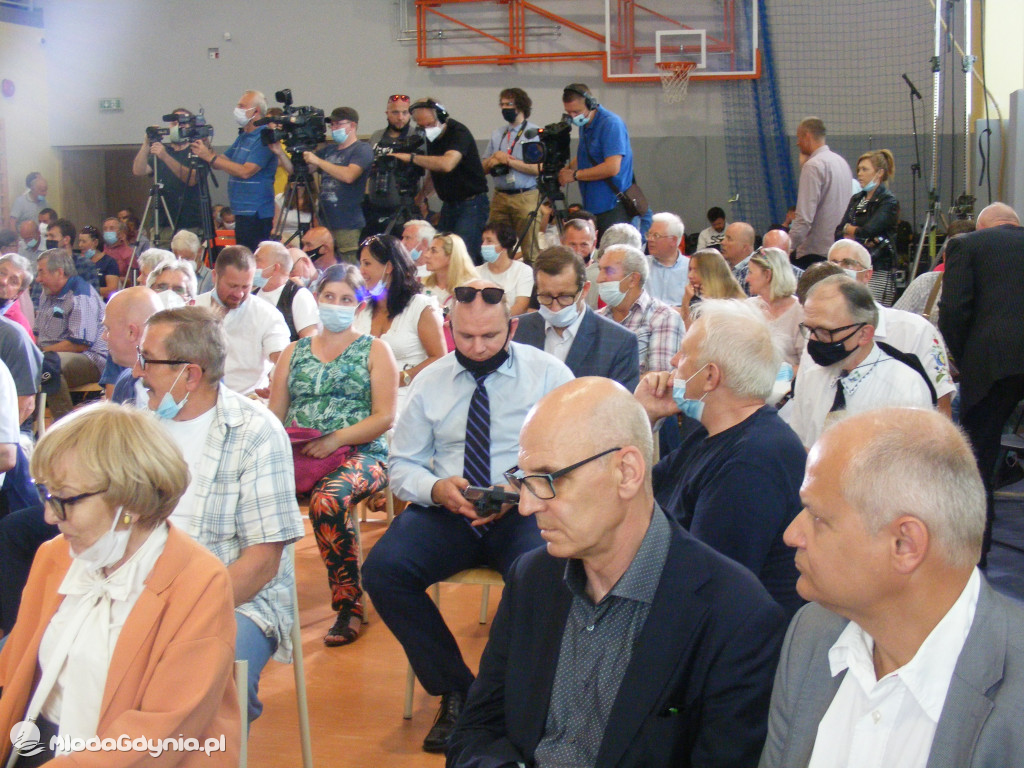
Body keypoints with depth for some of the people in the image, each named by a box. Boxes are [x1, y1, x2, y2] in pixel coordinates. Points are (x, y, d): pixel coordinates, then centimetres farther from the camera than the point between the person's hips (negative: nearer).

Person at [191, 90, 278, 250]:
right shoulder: (243, 136, 18)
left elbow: (245, 171, -20)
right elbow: (221, 163, 18)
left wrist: (210, 156, -17)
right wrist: (206, 149, -2)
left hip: (256, 214, -10)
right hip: (242, 211, 10)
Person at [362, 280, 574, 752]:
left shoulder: (548, 374, 3)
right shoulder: (430, 382, 10)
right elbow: (402, 465, 11)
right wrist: (436, 488, -12)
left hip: (524, 514, -3)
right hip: (445, 513, 3)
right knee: (382, 571, -24)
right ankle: (455, 690, -6)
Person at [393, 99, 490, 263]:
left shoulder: (458, 133, -16)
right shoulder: (433, 137, 10)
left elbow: (447, 164, -34)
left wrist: (411, 158, -27)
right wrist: (422, 195, 18)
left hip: (471, 204, -8)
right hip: (449, 204, 8)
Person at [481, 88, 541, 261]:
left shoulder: (535, 133, -1)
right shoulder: (497, 134, 18)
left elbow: (539, 168, -13)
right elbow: (483, 167, 18)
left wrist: (508, 161, -11)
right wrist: (494, 160, -5)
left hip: (525, 197, -6)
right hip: (500, 197, 6)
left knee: (530, 251, -5)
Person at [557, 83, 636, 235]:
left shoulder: (611, 124, -14)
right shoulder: (585, 124, 14)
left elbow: (612, 167, -23)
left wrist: (575, 175, -15)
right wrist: (566, 170, 6)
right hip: (591, 207, 8)